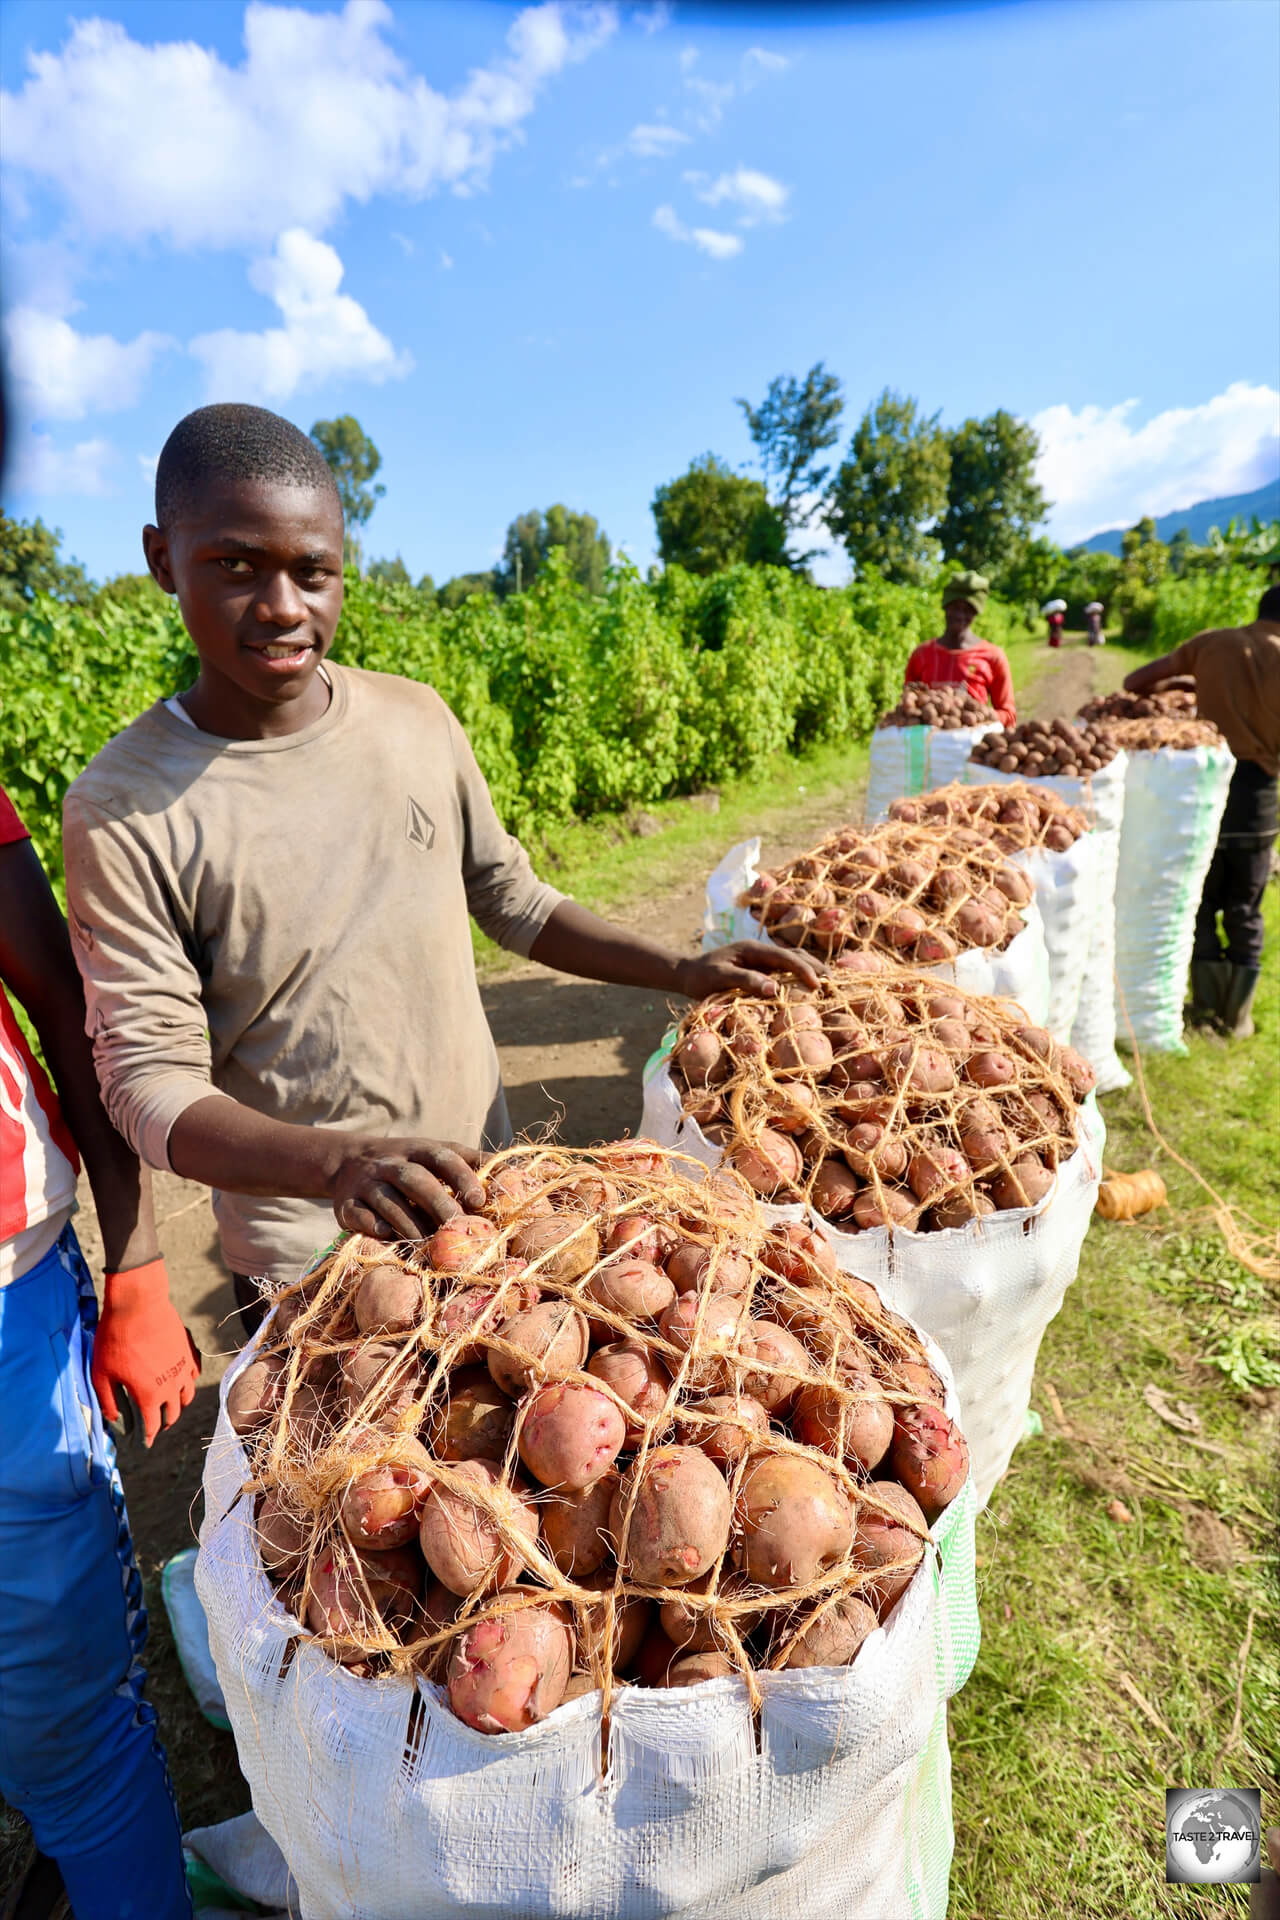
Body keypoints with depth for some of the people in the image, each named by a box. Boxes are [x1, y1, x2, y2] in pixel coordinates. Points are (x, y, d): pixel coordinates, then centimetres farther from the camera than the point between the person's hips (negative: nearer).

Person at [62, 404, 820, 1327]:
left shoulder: (417, 718, -4)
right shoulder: (125, 809, -16)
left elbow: (512, 900, 7)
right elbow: (151, 1079, -17)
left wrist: (683, 971, -1)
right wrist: (335, 1164, -35)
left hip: (478, 1183, 4)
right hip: (302, 1246, -4)